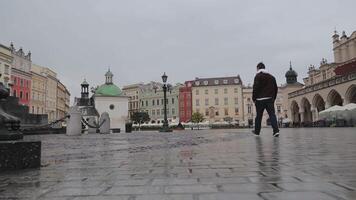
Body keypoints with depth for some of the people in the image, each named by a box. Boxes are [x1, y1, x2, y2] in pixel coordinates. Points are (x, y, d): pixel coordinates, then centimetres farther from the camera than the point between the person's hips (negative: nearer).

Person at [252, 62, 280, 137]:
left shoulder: (258, 76, -3)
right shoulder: (272, 77, 17)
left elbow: (255, 88, -11)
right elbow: (276, 88, 18)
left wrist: (254, 98, -4)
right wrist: (273, 98, 21)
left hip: (260, 99, -4)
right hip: (270, 99, 4)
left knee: (258, 116, 6)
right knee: (272, 115, -1)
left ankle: (257, 131, 17)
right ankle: (276, 130, -15)